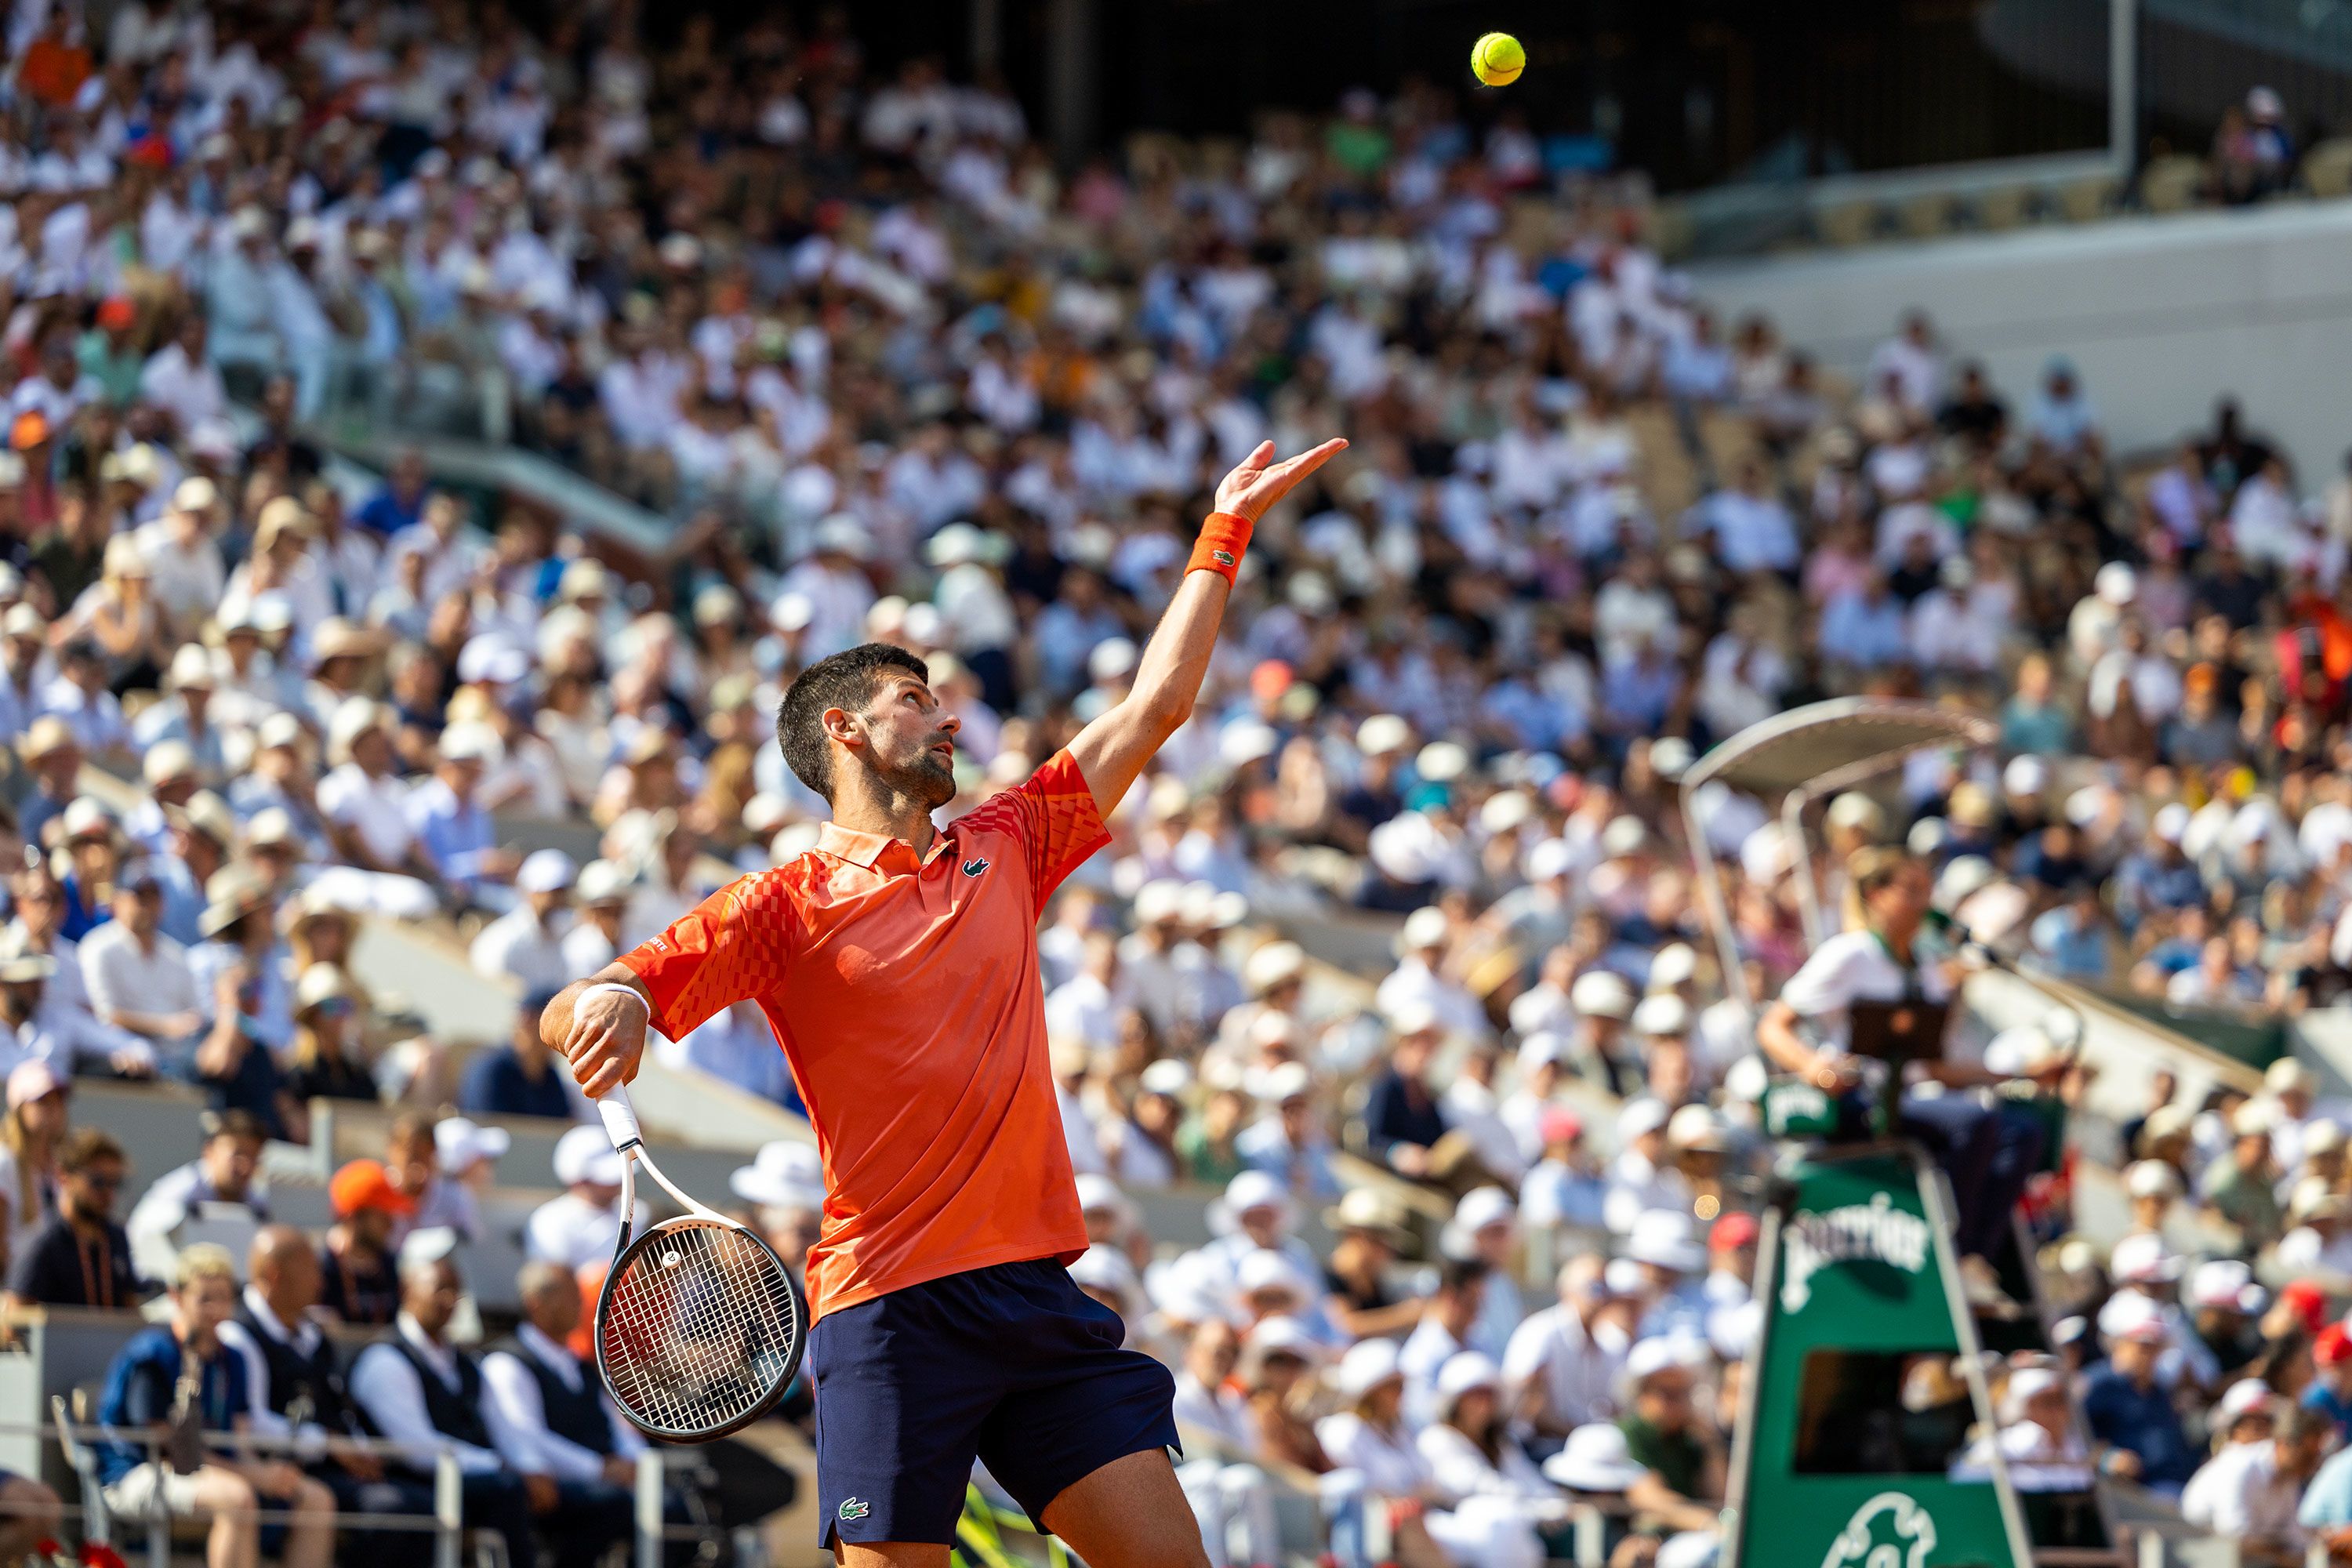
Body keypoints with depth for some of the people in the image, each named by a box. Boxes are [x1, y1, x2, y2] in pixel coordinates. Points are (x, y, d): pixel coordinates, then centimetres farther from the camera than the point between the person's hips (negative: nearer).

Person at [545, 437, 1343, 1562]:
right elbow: (565, 1016, -3)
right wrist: (604, 1003, -27)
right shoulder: (790, 901, 2)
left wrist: (1226, 532, 24)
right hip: (891, 1308, -5)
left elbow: (1153, 708, 22)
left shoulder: (1002, 852, 17)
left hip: (1035, 1290, 5)